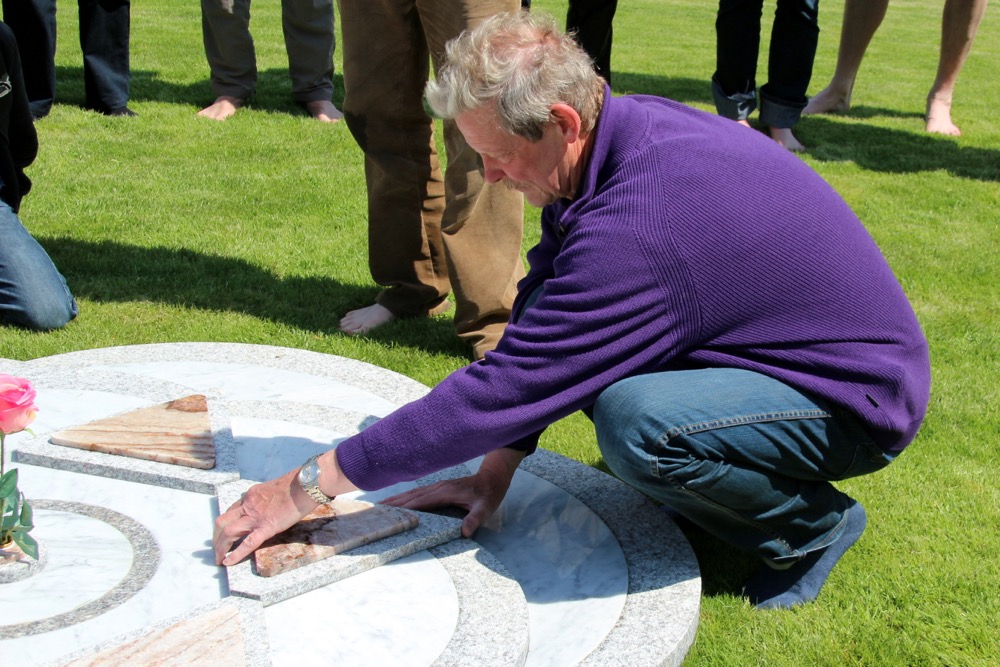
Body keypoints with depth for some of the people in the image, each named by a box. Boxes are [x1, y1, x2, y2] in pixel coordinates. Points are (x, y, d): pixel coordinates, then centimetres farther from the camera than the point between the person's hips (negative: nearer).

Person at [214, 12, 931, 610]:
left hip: (858, 399, -9)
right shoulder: (623, 127, -6)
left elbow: (503, 387, -31)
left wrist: (309, 485, -22)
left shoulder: (637, 231, -34)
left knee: (634, 421, -34)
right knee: (568, 343, -1)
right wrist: (497, 469, -2)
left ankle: (813, 523, -5)